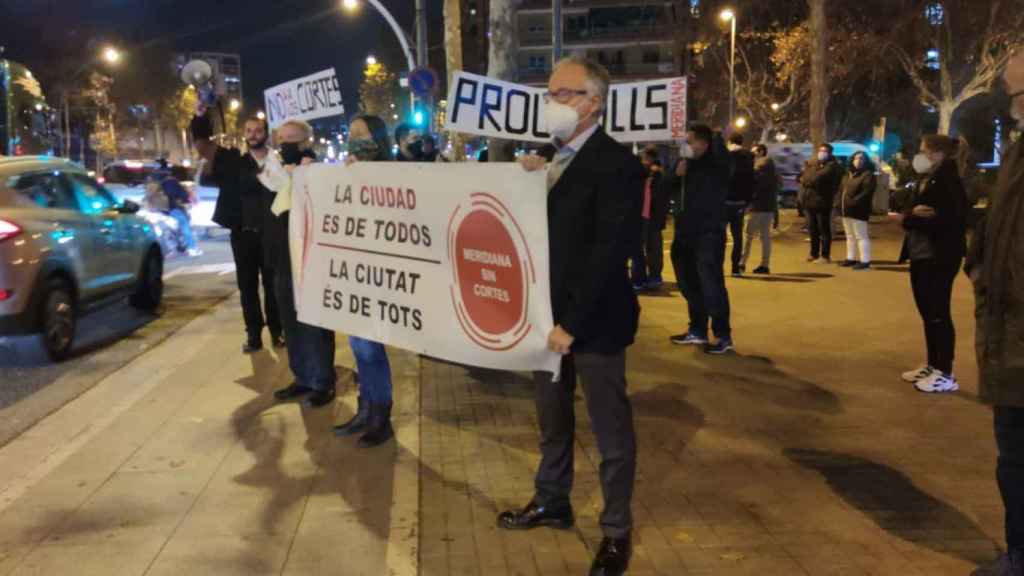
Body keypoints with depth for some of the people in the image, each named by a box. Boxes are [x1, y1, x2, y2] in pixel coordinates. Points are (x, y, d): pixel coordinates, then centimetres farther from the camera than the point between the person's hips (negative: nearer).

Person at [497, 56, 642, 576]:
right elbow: (537, 230, 11)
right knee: (552, 419, 21)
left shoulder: (616, 163, -15)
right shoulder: (551, 159, 11)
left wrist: (573, 322, -21)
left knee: (610, 430, 7)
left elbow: (610, 253, -21)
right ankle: (552, 502, 40)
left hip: (592, 321, -8)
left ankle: (616, 531, 22)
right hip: (549, 315, 8)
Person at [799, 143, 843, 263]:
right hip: (809, 201, 7)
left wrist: (806, 179, -3)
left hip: (822, 202, -7)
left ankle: (825, 256, 4)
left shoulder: (832, 166, -8)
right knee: (812, 230, 14)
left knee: (824, 230, -2)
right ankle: (814, 253, 25)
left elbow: (817, 178, -19)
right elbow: (804, 176, 7)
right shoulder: (812, 163, 16)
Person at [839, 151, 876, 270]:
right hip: (846, 210, 9)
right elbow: (843, 189, 24)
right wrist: (841, 204, 12)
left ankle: (865, 261, -5)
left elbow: (866, 192, -20)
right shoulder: (848, 175, 17)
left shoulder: (868, 175, -10)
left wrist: (855, 202, -25)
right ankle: (851, 258, 26)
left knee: (861, 236, -7)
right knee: (850, 236, 17)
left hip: (858, 211, -9)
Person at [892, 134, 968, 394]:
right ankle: (932, 366, 24)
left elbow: (947, 221, -24)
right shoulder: (927, 181, 15)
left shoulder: (949, 182, -13)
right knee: (927, 313, 14)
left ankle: (945, 374, 3)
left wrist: (908, 219, -19)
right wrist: (911, 211, -14)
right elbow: (912, 211, 10)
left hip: (941, 259, -9)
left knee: (939, 314, -5)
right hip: (921, 256, 9)